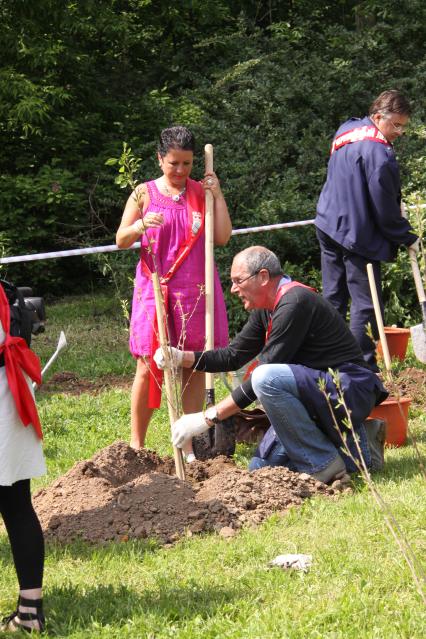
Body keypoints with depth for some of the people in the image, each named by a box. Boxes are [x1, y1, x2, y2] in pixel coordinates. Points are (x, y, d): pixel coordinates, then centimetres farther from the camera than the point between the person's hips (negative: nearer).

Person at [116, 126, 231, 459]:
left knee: (195, 367, 3)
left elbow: (223, 237, 0)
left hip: (195, 290, 2)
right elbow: (121, 241, 2)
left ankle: (189, 444, 11)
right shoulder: (145, 193, 3)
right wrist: (140, 225, -18)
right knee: (149, 367, -4)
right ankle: (136, 444, 7)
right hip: (155, 288, -2)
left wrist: (218, 195, -5)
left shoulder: (202, 192, 7)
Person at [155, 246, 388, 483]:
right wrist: (182, 358, 0)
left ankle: (322, 464, -18)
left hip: (350, 389, -10)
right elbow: (234, 355, 16)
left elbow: (266, 372, -23)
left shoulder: (294, 302, -20)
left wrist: (209, 417, -21)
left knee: (267, 379, -32)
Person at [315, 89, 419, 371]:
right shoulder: (378, 152, -21)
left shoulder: (347, 130, 9)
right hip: (358, 236, -9)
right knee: (366, 304, -3)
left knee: (333, 298, 14)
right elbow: (384, 206, -18)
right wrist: (407, 237, -5)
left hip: (329, 226, 9)